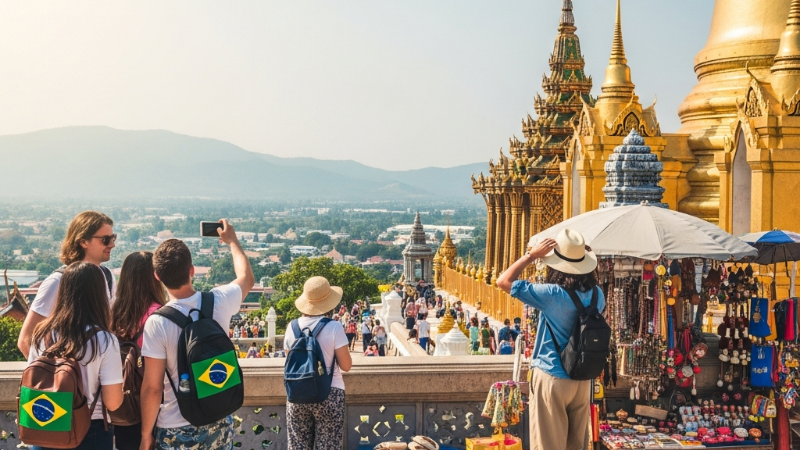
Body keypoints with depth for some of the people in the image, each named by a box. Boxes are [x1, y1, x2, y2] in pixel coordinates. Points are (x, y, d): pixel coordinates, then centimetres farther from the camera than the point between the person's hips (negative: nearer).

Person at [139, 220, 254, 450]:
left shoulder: (157, 323, -19)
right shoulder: (219, 302, -10)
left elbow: (152, 388, -15)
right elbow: (247, 278, 13)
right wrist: (232, 241, 27)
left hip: (177, 431, -3)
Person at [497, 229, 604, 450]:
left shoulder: (552, 294, -20)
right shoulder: (596, 294, -3)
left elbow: (503, 281, -16)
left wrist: (532, 254, -10)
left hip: (552, 378, -6)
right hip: (583, 379, 6)